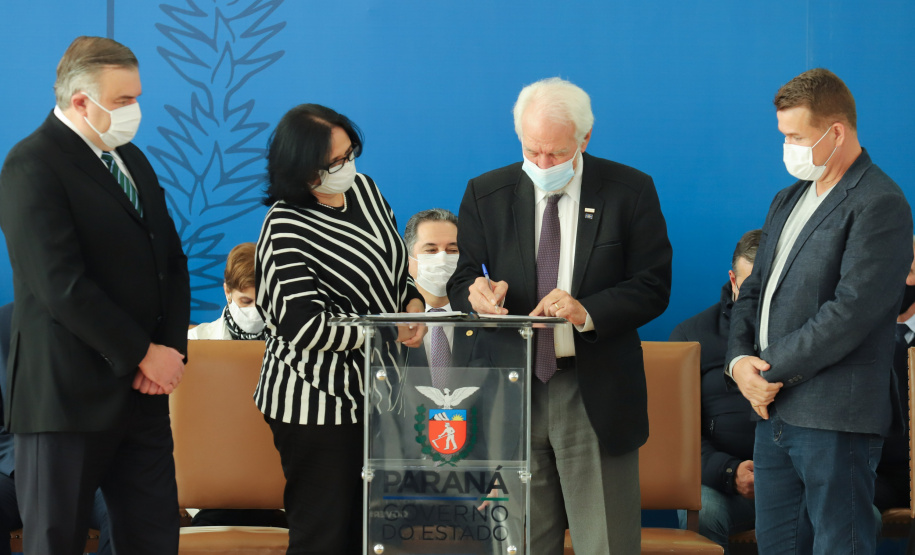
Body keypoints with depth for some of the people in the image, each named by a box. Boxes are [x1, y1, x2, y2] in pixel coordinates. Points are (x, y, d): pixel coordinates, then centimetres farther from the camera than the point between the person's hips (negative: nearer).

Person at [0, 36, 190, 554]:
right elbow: (63, 286, -19)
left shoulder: (132, 158, 15)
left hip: (142, 390, 8)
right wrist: (144, 354, -14)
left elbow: (172, 259, 15)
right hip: (69, 395, -7)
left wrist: (171, 346, -1)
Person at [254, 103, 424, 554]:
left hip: (371, 391, 8)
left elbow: (393, 264, 21)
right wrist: (391, 332, -16)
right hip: (316, 405, -8)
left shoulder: (363, 188, 6)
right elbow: (307, 325, -23)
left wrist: (412, 301, 0)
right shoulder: (286, 230, -18)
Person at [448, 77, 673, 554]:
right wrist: (476, 291, -18)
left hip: (596, 396, -2)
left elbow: (652, 286, -2)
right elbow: (460, 277, 7)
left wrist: (587, 312, -19)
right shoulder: (486, 194, 7)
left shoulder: (630, 191, 1)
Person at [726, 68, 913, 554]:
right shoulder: (788, 200, 18)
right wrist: (739, 359, 0)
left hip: (835, 417, -9)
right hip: (775, 410, 9)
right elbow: (754, 289, 19)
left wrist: (774, 371, -13)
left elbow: (851, 312, -19)